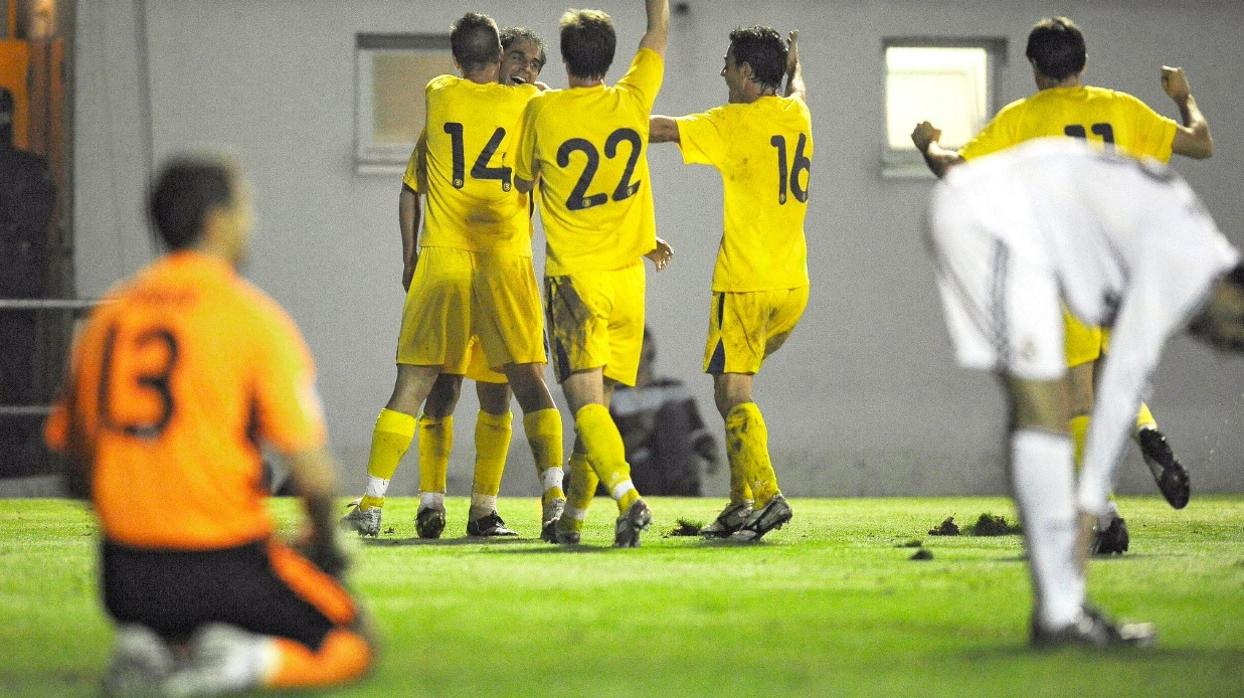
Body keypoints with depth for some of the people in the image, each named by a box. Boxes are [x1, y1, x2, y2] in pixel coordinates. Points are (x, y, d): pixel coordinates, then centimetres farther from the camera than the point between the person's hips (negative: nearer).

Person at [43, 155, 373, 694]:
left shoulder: (107, 315, 6)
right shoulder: (253, 316, -10)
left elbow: (76, 471, 10)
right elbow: (312, 473, -13)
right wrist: (325, 544, 6)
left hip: (125, 583, 5)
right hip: (225, 563, -5)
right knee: (351, 645, 15)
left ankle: (142, 647, 3)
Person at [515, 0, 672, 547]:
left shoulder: (543, 111, -5)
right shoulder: (631, 101, 0)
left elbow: (523, 181, 12)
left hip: (574, 277, -3)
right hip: (627, 277, 3)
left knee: (587, 404, -9)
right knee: (597, 404, 12)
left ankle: (628, 500, -28)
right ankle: (574, 516, 15)